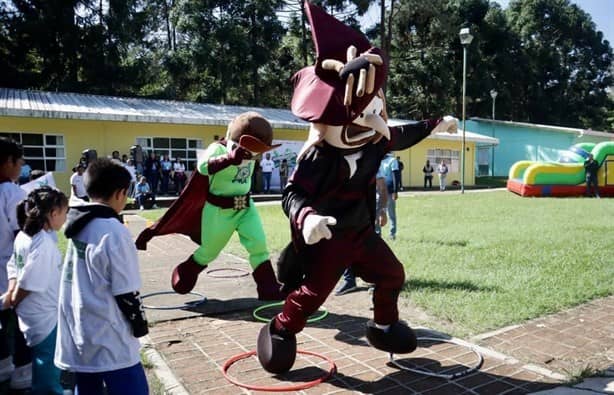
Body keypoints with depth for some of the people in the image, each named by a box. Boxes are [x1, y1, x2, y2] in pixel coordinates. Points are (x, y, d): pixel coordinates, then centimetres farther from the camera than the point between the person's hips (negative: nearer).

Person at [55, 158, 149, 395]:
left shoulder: (77, 225, 6)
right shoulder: (114, 232, -19)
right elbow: (126, 291, -16)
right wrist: (139, 323, -2)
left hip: (77, 333, 8)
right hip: (109, 339, -8)